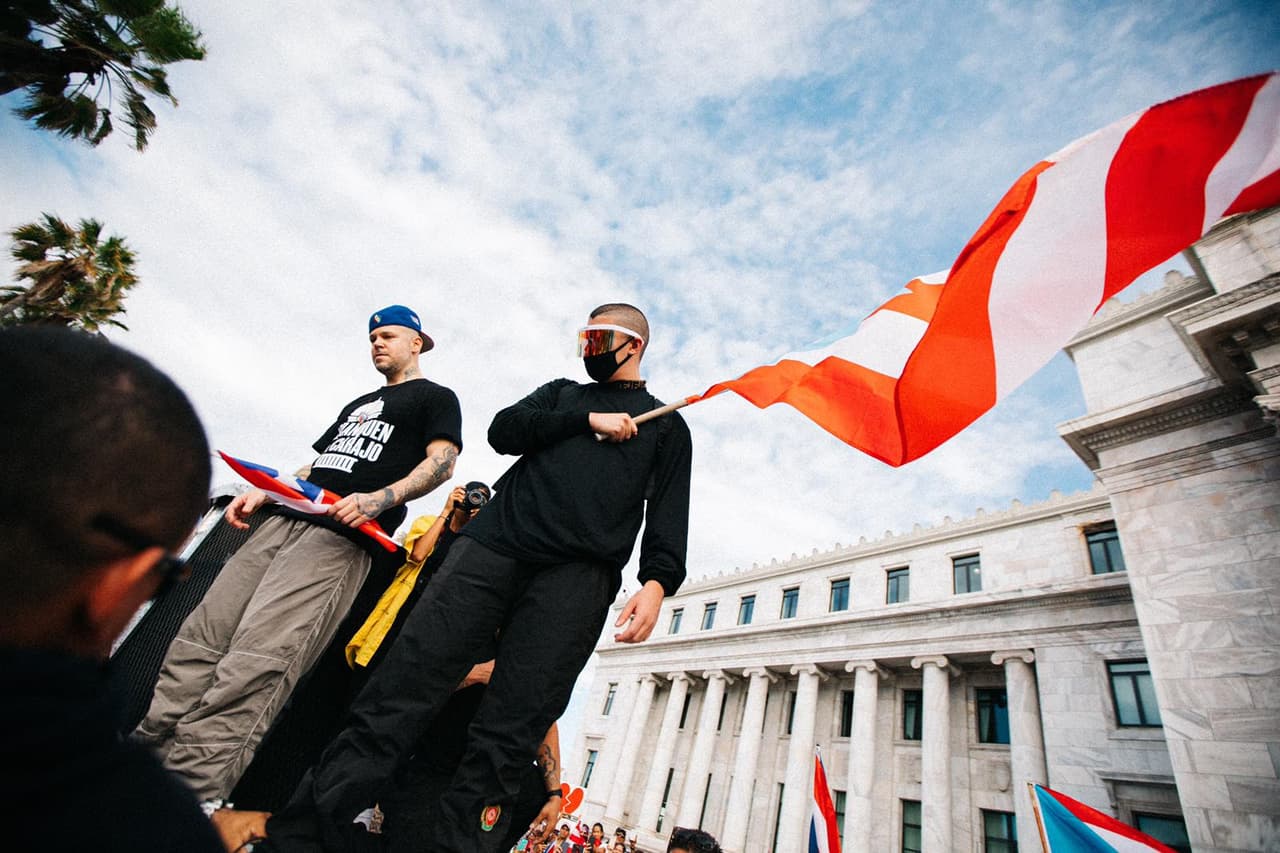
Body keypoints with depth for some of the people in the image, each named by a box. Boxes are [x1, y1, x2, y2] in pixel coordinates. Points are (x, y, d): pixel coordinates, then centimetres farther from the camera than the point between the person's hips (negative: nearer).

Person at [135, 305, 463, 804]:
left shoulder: (435, 397, 10)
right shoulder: (357, 405, 33)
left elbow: (442, 462, -6)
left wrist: (379, 499, -20)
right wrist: (263, 492, 16)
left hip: (342, 537, -8)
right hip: (287, 519, 8)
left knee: (255, 662, -20)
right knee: (201, 637, -1)